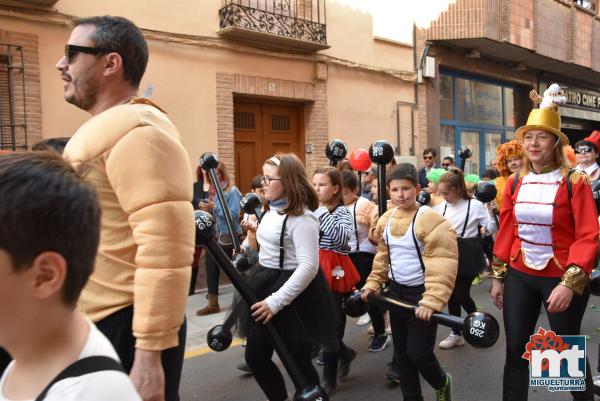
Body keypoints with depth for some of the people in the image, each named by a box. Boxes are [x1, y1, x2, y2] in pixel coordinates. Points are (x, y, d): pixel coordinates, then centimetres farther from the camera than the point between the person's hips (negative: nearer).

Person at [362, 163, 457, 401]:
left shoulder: (430, 219, -19)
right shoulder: (385, 220, 4)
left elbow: (441, 265, -23)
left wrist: (431, 300, -29)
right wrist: (372, 285, 10)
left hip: (421, 293, -6)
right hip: (396, 291, 7)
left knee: (418, 352, -3)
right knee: (401, 352, 13)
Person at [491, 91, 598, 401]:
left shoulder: (575, 182, -10)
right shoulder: (515, 183, 3)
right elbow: (505, 232, 7)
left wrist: (569, 283, -22)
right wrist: (498, 277, 8)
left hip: (562, 278, -4)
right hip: (519, 276, 4)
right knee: (515, 351, 10)